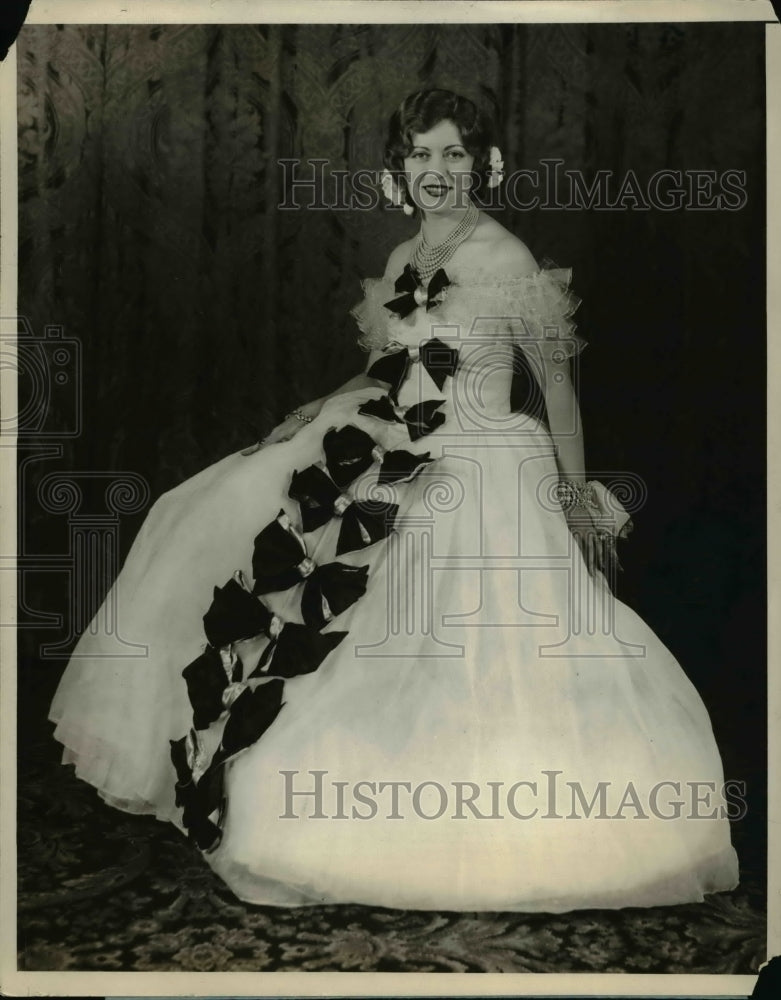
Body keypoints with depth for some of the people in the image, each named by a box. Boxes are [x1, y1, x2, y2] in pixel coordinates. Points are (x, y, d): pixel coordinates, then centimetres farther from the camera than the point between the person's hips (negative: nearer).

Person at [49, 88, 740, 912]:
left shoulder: (506, 260, -10)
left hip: (486, 479, -7)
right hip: (405, 479, 7)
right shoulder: (403, 263, 10)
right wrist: (303, 423, 10)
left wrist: (578, 497, -12)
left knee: (475, 660, -10)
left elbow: (556, 382, -9)